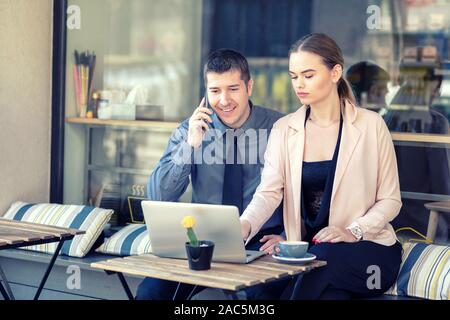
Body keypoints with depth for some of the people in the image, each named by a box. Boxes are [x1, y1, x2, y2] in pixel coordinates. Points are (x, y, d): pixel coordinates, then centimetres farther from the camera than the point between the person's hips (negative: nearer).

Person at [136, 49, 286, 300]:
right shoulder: (190, 129, 3)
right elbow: (158, 197, -5)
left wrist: (288, 236, -14)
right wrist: (190, 145, -16)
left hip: (262, 241, -2)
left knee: (265, 290, -34)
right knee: (151, 290, -21)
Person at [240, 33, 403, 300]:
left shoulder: (371, 125, -1)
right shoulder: (284, 129, 6)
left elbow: (390, 200, 0)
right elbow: (269, 192, -8)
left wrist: (353, 232, -17)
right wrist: (244, 225, -29)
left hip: (368, 247, 0)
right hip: (308, 248, 1)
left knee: (324, 254, -34)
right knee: (330, 294, -33)